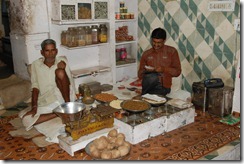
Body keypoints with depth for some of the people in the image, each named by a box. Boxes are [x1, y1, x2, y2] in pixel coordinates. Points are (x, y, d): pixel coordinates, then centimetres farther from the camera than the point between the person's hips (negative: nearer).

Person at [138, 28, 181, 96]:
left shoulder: (172, 51, 5)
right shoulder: (146, 54, 10)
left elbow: (177, 71, 3)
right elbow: (140, 75, 11)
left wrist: (164, 69, -14)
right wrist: (146, 71, -12)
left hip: (163, 86, -2)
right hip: (149, 84, 2)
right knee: (153, 77, -33)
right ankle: (144, 92, -13)